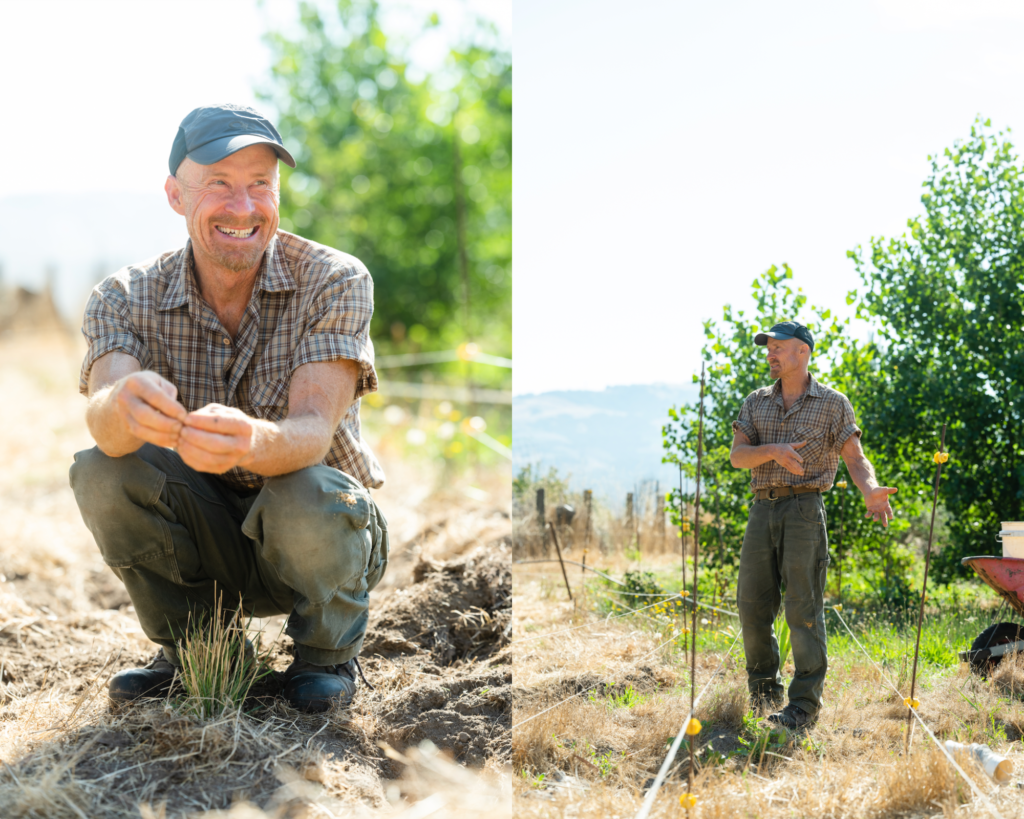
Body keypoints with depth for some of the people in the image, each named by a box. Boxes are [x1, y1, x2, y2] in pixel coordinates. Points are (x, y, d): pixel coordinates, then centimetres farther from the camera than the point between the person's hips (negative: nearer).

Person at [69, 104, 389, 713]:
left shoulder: (334, 280, -16)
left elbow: (314, 432, -30)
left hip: (332, 532, -2)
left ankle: (329, 652, -2)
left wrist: (251, 441, -55)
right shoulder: (126, 298, -10)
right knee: (101, 472, -24)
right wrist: (125, 407, -57)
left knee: (307, 499, -35)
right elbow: (104, 421, -30)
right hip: (205, 543, 2)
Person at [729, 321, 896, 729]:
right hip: (762, 509, 4)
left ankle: (804, 703, -5)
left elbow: (855, 458, -1)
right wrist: (774, 451, -16)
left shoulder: (833, 404, 5)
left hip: (804, 508, -4)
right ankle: (764, 689, 22)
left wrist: (871, 491, -22)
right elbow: (737, 455, 4)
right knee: (752, 605, 3)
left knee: (803, 607, -7)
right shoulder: (755, 403, 15)